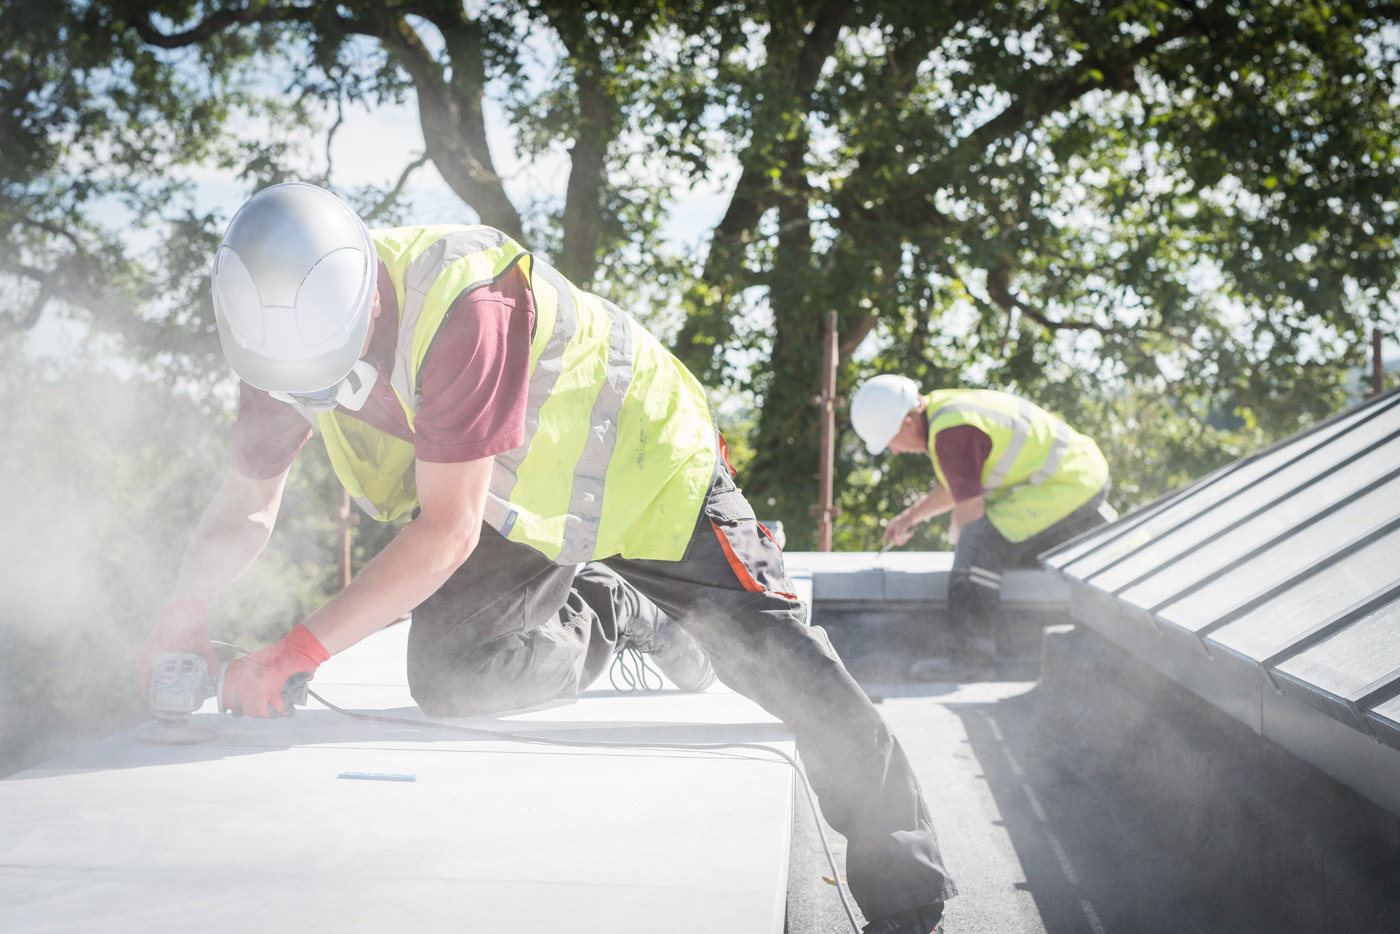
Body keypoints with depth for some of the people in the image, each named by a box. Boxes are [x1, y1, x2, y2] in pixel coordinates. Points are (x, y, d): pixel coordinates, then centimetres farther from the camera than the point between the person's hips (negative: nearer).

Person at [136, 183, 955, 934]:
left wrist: (303, 647, -37)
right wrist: (192, 602, -25)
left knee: (775, 658, -6)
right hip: (514, 508, 6)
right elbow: (247, 507, -6)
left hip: (637, 465, -6)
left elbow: (448, 533, -36)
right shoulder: (289, 331, -16)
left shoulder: (463, 311, -38)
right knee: (450, 682, -15)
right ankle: (613, 615, 12)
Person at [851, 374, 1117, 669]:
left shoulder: (952, 431, -22)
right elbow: (958, 486, 25)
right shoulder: (943, 405, 10)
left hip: (1067, 487, -10)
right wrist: (911, 515, 19)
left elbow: (971, 509, -17)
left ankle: (972, 653, -20)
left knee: (980, 543, -19)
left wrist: (957, 536, 3)